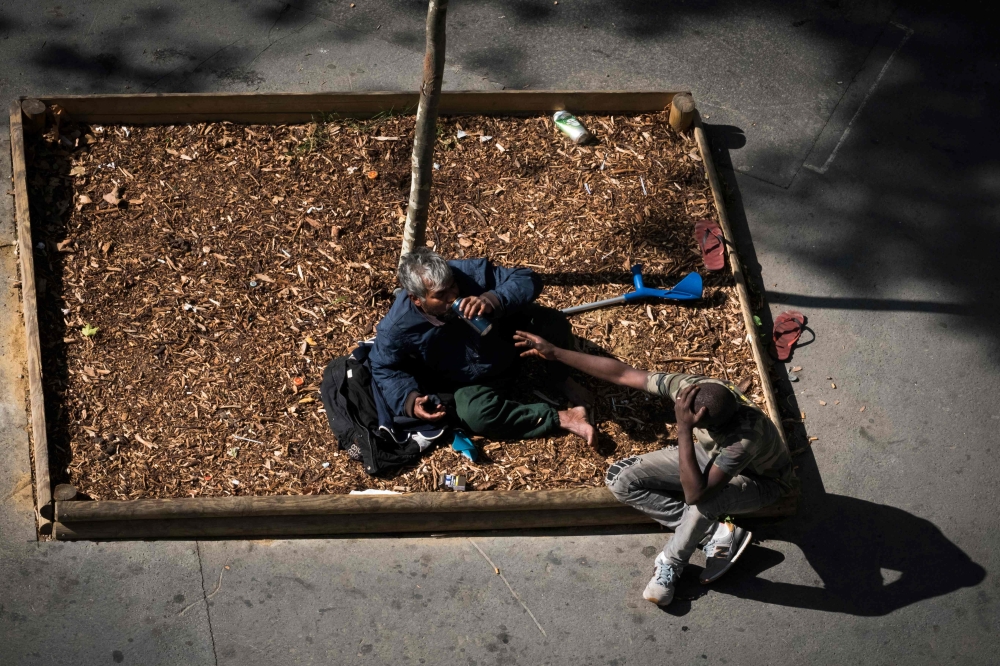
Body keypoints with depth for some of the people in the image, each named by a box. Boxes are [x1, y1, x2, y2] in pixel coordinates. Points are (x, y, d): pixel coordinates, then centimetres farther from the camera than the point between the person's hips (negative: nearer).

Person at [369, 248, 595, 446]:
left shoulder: (469, 273, -28)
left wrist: (493, 300, -43)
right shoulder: (397, 328, -27)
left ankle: (560, 379, 11)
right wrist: (411, 400, -26)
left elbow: (527, 280, -24)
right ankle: (562, 418, -20)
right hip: (471, 383, -2)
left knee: (553, 323, -22)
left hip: (508, 346, 2)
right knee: (475, 414, -33)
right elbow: (384, 369, -8)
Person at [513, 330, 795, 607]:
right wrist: (554, 352, -18)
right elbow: (623, 374, -18)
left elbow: (694, 494, -46)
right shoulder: (690, 387, -29)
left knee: (703, 500, -41)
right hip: (710, 456, 6)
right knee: (621, 479, -12)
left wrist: (684, 429, -50)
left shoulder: (746, 437, -44)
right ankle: (718, 534, -8)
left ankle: (671, 564, -9)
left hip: (759, 479, -6)